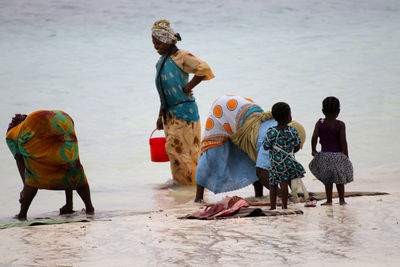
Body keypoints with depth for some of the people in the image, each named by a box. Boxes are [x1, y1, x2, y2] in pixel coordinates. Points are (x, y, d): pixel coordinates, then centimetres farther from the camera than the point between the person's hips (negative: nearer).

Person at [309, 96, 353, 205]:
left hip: (324, 155, 1)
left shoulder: (319, 123, -3)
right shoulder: (340, 125, -9)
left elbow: (314, 137, -12)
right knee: (340, 180, 13)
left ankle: (329, 200, 9)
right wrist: (346, 155, -2)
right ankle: (341, 199, 17)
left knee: (327, 180, 11)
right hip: (338, 155, -1)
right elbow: (343, 142, -11)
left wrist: (313, 150, 2)